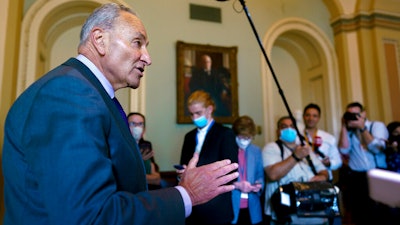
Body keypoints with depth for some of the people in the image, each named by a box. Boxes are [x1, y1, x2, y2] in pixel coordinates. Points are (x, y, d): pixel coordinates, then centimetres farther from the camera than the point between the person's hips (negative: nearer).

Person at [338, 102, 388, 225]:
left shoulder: (377, 125, 5)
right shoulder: (348, 131, 12)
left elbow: (377, 149, -10)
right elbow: (344, 150, -4)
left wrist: (362, 128, -10)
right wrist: (344, 127, -2)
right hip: (355, 176, 2)